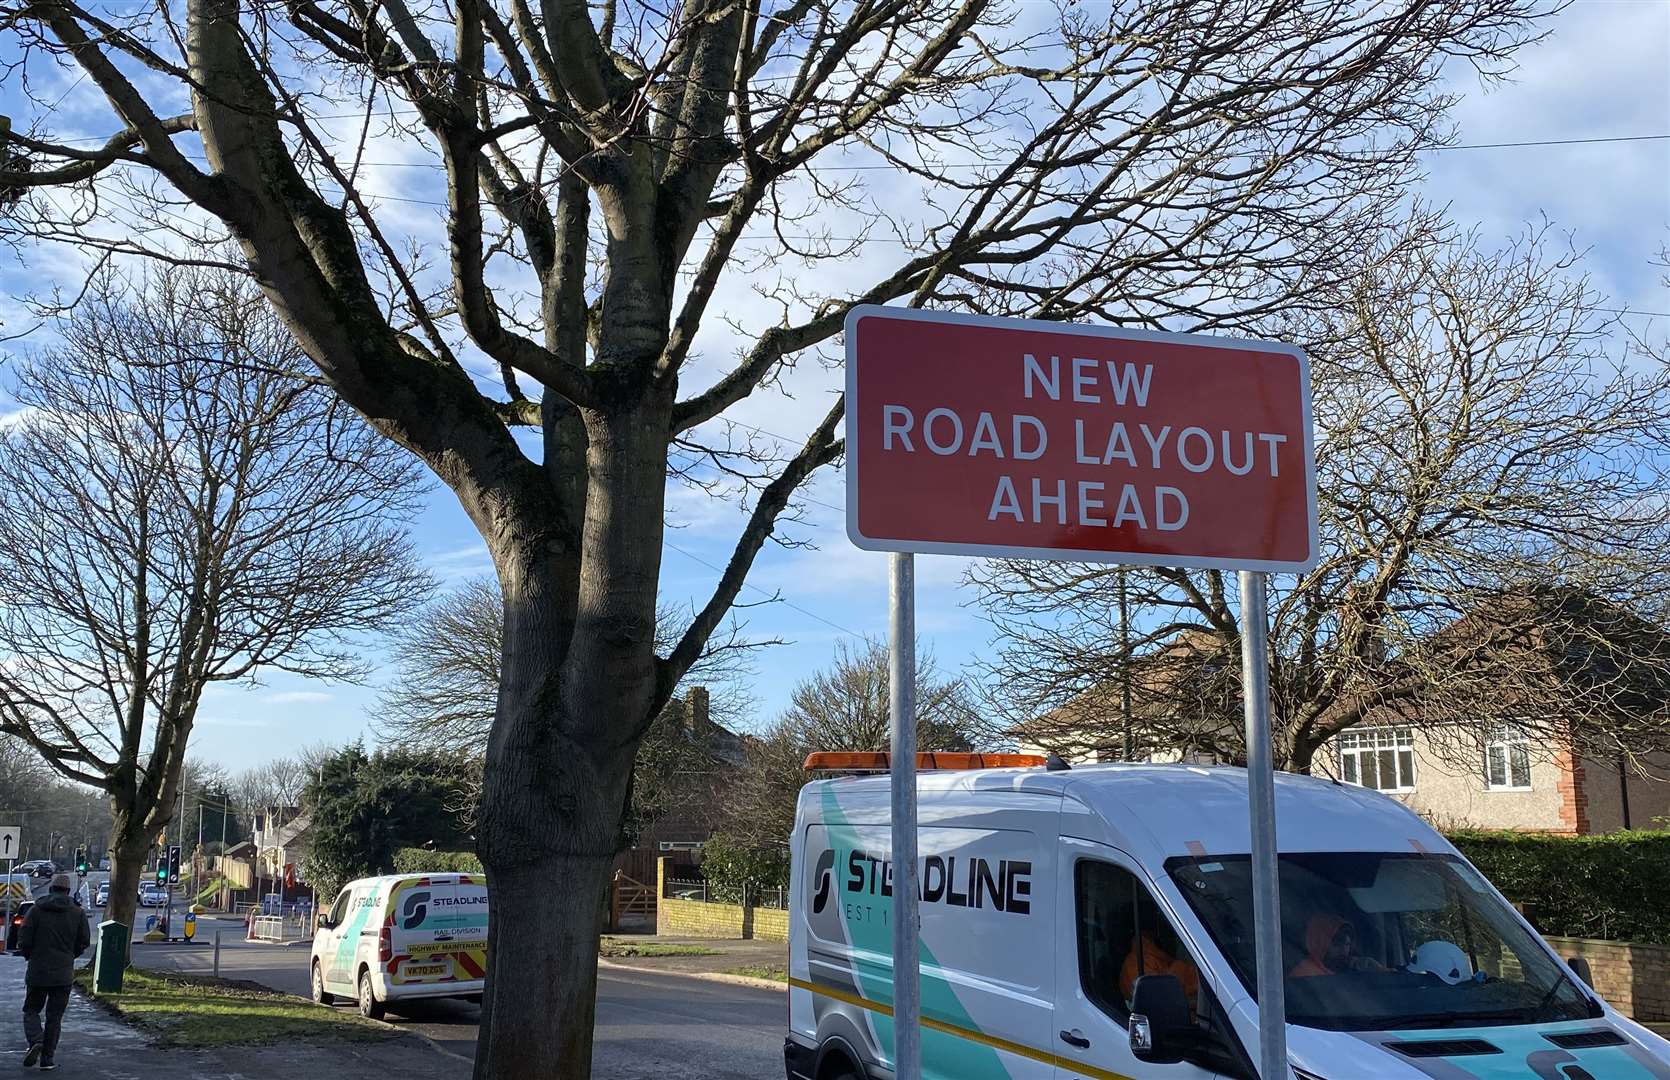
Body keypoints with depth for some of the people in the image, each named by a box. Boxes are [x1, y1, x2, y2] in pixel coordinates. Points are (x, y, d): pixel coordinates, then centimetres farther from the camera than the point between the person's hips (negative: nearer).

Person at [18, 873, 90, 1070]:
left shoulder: (36, 910, -3)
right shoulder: (78, 913, 0)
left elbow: (23, 940, -6)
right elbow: (84, 941, 2)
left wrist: (31, 956, 14)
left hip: (37, 972, -1)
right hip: (64, 973, 1)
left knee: (31, 1010, 14)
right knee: (54, 1016, 9)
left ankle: (35, 1041, -11)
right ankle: (47, 1058, 7)